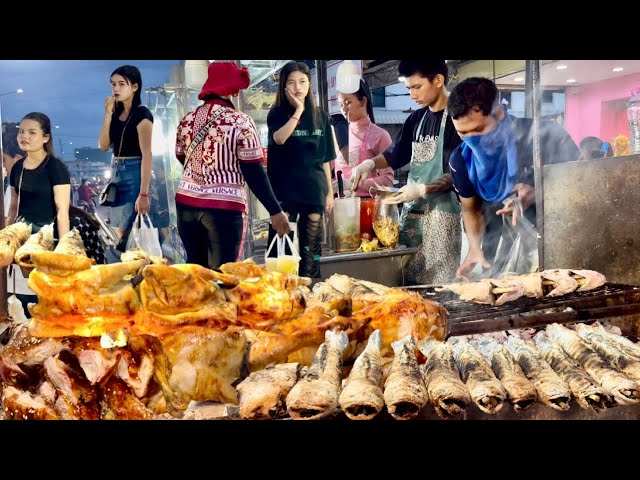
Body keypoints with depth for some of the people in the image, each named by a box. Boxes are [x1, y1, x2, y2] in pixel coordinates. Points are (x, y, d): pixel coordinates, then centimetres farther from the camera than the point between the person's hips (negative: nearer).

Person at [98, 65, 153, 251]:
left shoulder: (142, 113, -11)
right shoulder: (116, 113, 11)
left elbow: (146, 154, -16)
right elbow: (103, 146, 5)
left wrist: (143, 193, -21)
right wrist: (108, 114, -4)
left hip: (134, 174, -8)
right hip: (116, 172, 8)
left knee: (121, 234, -8)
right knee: (115, 234, 12)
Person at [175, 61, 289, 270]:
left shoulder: (187, 120, 7)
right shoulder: (241, 122, -9)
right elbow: (254, 173, -11)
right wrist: (275, 211, -7)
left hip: (186, 202, 6)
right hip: (223, 207, -6)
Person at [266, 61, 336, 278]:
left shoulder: (320, 117, 9)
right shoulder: (277, 114, 0)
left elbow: (325, 158, 12)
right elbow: (279, 138, -23)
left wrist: (330, 191, 10)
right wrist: (298, 110, -17)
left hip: (314, 190, 3)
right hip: (285, 189, -3)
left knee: (311, 246, 8)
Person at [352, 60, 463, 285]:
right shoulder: (416, 119, 13)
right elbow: (397, 155, 23)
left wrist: (422, 189, -21)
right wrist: (370, 163, 5)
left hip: (440, 214, -7)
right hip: (410, 212, 7)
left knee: (438, 286, -6)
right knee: (407, 280, 7)